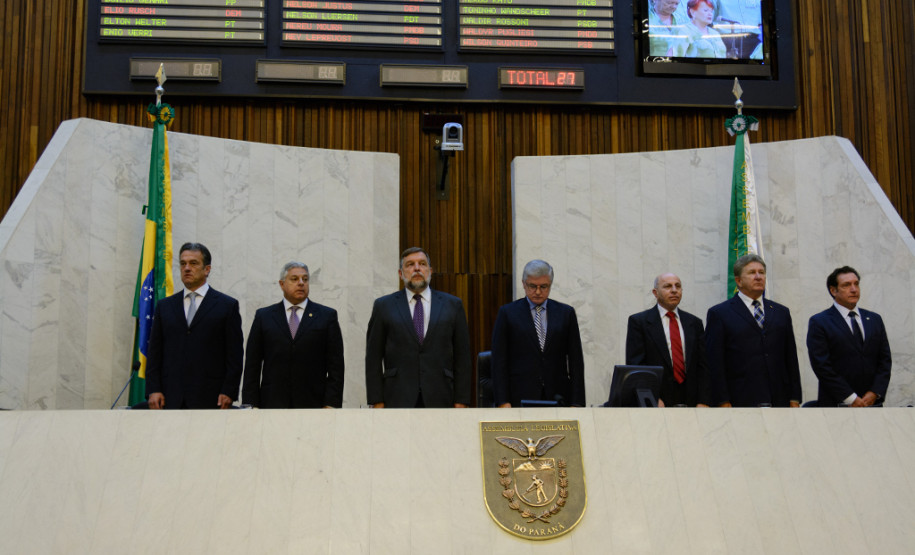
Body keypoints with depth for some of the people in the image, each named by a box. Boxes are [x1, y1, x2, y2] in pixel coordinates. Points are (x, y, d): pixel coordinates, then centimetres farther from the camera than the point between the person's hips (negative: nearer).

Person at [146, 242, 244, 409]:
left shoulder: (227, 305, 5)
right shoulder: (165, 306, 15)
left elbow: (234, 354, 1)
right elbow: (155, 353, 12)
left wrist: (228, 392, -8)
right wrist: (153, 390, 1)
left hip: (209, 399, -3)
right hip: (171, 400, 3)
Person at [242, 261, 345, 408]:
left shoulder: (327, 315, 7)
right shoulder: (263, 316, 11)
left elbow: (336, 365, 4)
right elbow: (252, 366, 9)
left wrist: (331, 404, -4)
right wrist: (251, 405, 1)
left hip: (312, 403, -1)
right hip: (273, 404, 1)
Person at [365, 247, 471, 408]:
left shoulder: (452, 305, 10)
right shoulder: (384, 306, 8)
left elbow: (462, 357, 8)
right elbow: (373, 357, 6)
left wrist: (461, 401, 1)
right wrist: (377, 401, -1)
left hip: (439, 400, 1)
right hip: (398, 400, -1)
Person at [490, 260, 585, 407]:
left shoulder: (566, 313, 10)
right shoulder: (507, 313, 5)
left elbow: (576, 360, 9)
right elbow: (499, 361, 2)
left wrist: (576, 402, 2)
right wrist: (503, 401, -6)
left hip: (557, 397, 2)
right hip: (520, 399, -1)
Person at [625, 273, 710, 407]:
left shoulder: (694, 323, 14)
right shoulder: (638, 321, 3)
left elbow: (703, 365, 10)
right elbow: (635, 364, -3)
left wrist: (703, 402, -1)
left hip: (690, 401, 3)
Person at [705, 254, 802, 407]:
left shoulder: (781, 312, 17)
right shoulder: (719, 314, 4)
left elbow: (791, 360, 16)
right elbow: (714, 363, -2)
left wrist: (794, 400, 8)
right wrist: (723, 402, -10)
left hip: (779, 401, 4)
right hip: (740, 403, -4)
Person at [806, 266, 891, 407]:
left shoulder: (874, 319, 14)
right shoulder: (818, 322, -1)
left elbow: (885, 359, 12)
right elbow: (821, 365, -8)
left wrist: (874, 393, -3)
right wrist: (851, 398, -11)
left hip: (872, 401, 4)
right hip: (837, 404, -4)